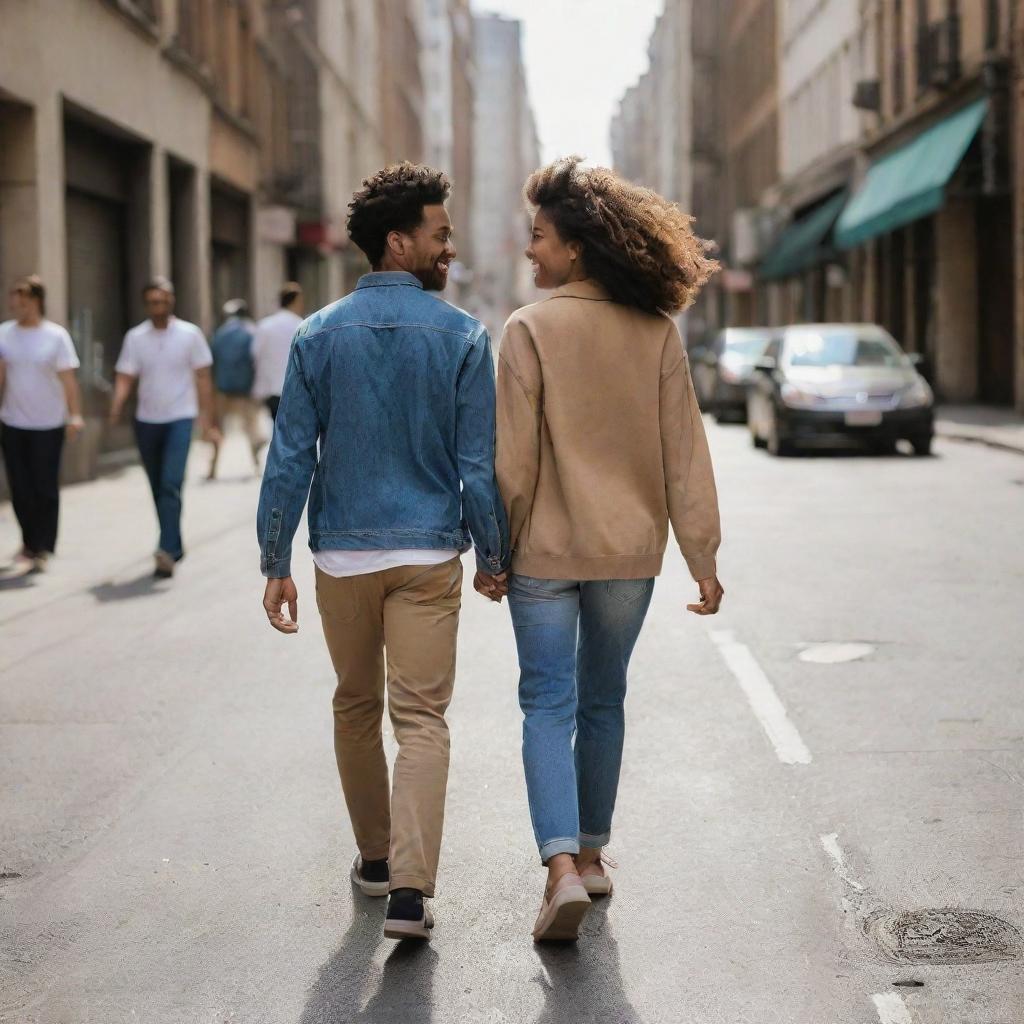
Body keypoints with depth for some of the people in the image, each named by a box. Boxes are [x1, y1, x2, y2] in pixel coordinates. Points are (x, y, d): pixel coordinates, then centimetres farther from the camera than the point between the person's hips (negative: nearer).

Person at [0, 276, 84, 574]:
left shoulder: (56, 336, -4)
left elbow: (68, 379, -5)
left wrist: (75, 416, -11)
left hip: (49, 425, -2)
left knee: (45, 489, 1)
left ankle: (41, 548, 11)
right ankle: (31, 544, 22)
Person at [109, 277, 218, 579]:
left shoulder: (190, 334, -2)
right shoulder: (135, 337, 3)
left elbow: (203, 379, 1)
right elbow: (125, 378, 0)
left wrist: (208, 423, -2)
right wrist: (116, 407, -20)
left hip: (180, 419, -3)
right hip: (146, 421, 3)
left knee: (171, 485, -17)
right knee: (159, 489, 11)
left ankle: (167, 552, -21)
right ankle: (174, 547, 25)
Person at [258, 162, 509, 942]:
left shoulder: (319, 336, 0)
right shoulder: (461, 337, -5)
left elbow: (290, 460, -2)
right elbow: (480, 465, -5)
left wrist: (276, 564, 2)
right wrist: (494, 557, 7)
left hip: (343, 555, 2)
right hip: (429, 555, -2)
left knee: (356, 708, 18)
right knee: (422, 718, -1)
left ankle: (375, 856, 31)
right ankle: (410, 887, -11)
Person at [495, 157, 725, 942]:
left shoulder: (531, 329, -11)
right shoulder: (657, 331, -1)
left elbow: (514, 457, -11)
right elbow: (685, 452, -1)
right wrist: (703, 557, 2)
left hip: (546, 548, -3)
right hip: (631, 551, 3)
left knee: (549, 703, 3)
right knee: (603, 701, 17)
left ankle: (563, 865, -12)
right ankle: (592, 855, 27)